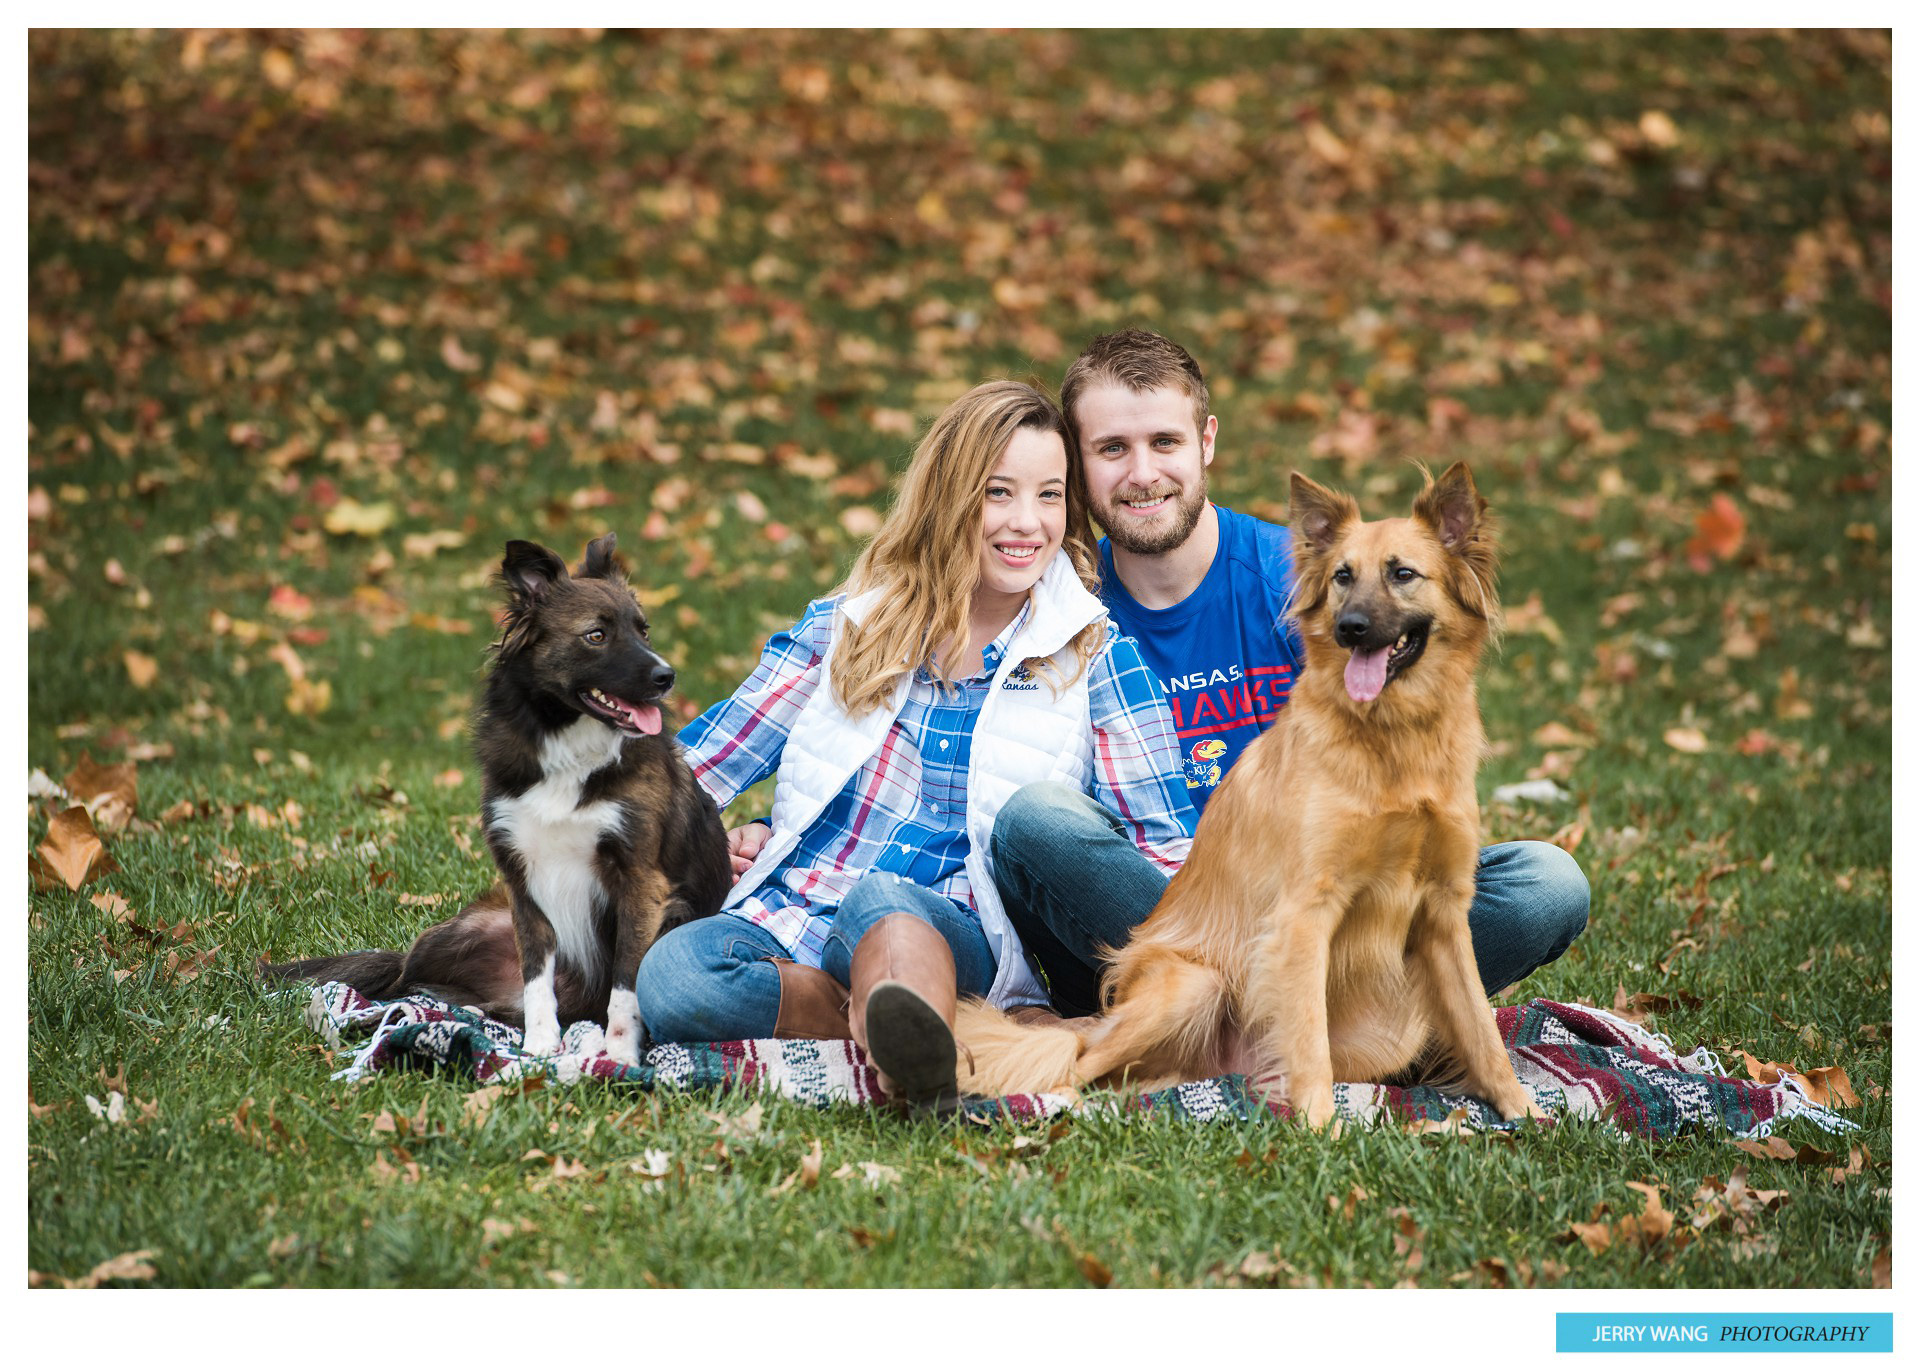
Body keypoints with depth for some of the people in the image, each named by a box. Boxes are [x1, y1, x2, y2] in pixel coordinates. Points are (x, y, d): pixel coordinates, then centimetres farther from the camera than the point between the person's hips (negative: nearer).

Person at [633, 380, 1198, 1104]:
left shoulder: (1096, 659, 8)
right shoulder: (846, 626, 12)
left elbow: (1167, 853, 7)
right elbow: (693, 766, 18)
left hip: (959, 941, -2)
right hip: (792, 917, 3)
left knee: (879, 898, -39)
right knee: (670, 974, -31)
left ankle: (914, 1053, -66)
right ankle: (907, 1029, -34)